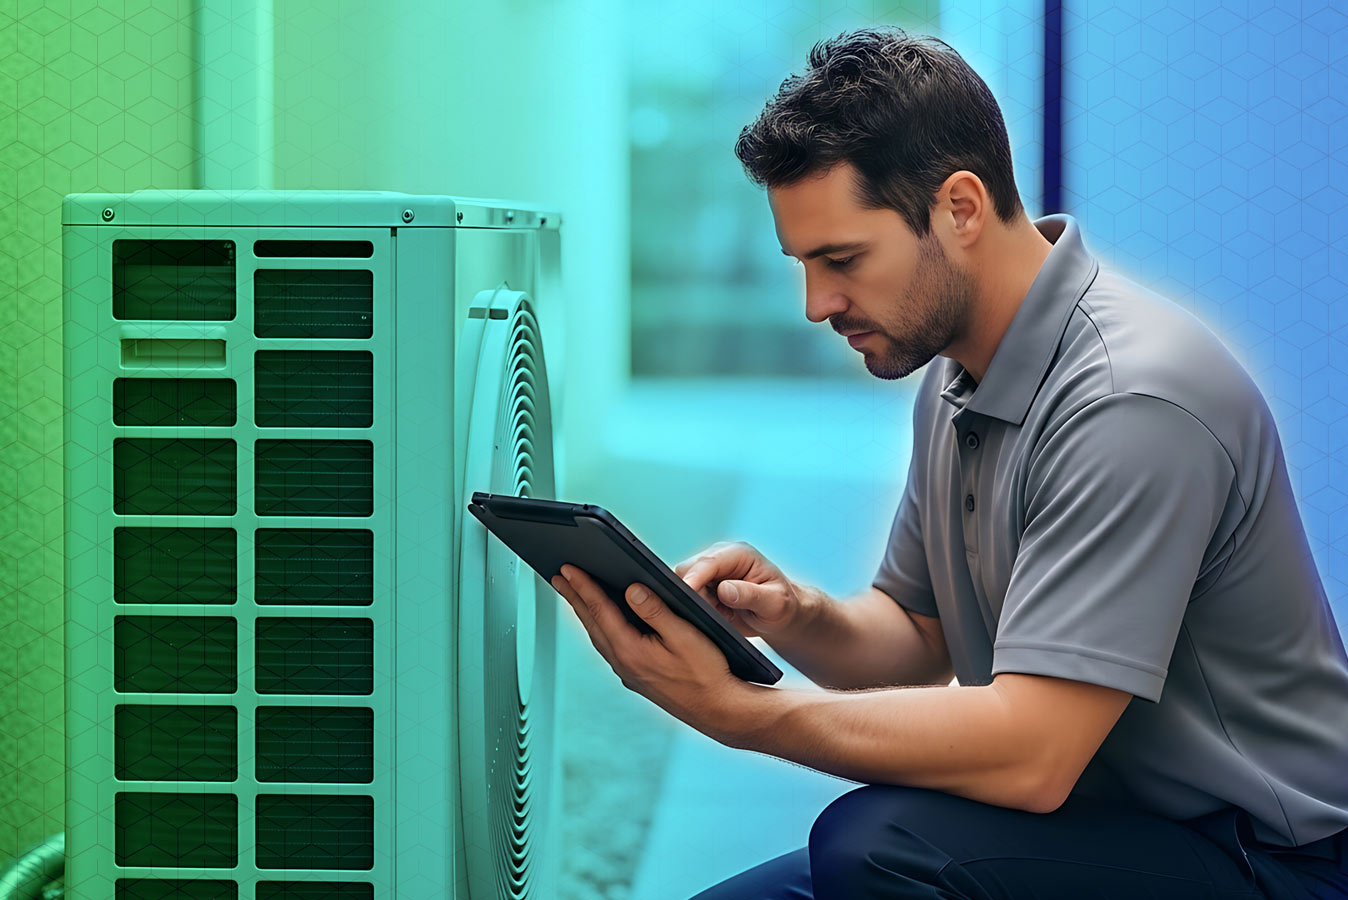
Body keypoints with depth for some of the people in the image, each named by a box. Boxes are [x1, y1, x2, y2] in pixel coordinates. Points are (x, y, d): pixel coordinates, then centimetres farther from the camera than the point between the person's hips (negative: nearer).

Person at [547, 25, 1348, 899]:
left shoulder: (1131, 401, -25)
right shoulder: (956, 376, 6)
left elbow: (1029, 756, -29)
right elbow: (918, 639, 14)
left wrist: (735, 709, -25)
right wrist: (795, 615, -8)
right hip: (1083, 818, 9)